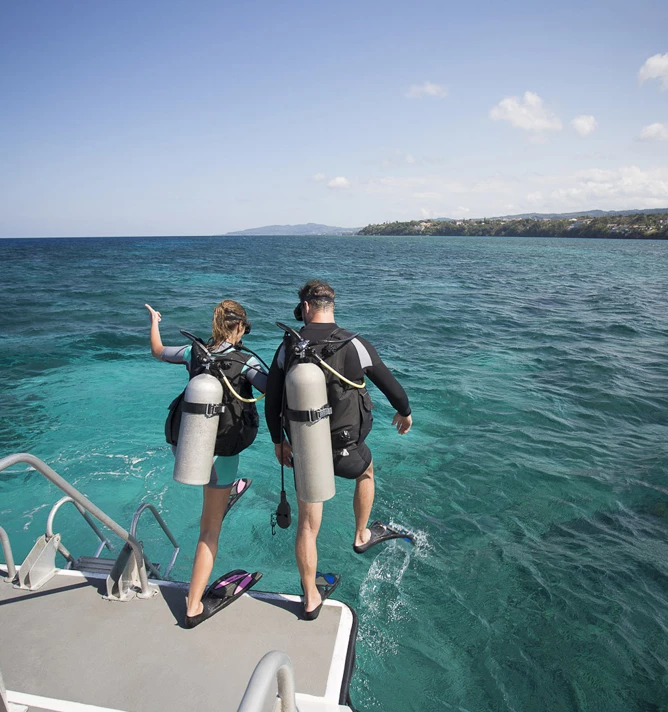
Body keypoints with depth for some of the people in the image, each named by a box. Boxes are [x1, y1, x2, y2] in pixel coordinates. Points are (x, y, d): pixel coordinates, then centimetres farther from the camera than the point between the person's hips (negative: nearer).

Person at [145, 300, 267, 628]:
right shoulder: (246, 362, -16)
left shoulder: (194, 352, -1)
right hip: (219, 452, -4)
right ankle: (195, 606, 20)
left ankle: (225, 492, 57)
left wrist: (154, 321, 36)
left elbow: (157, 350, 19)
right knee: (210, 529, 10)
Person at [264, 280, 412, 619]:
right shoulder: (355, 345, -13)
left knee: (307, 524, 16)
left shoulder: (287, 347, -5)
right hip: (345, 449, -2)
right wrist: (404, 413, 19)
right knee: (366, 471, 34)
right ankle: (362, 536, 51)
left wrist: (278, 442, 15)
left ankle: (310, 599, 34)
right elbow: (391, 386, -2)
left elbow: (271, 402, 0)